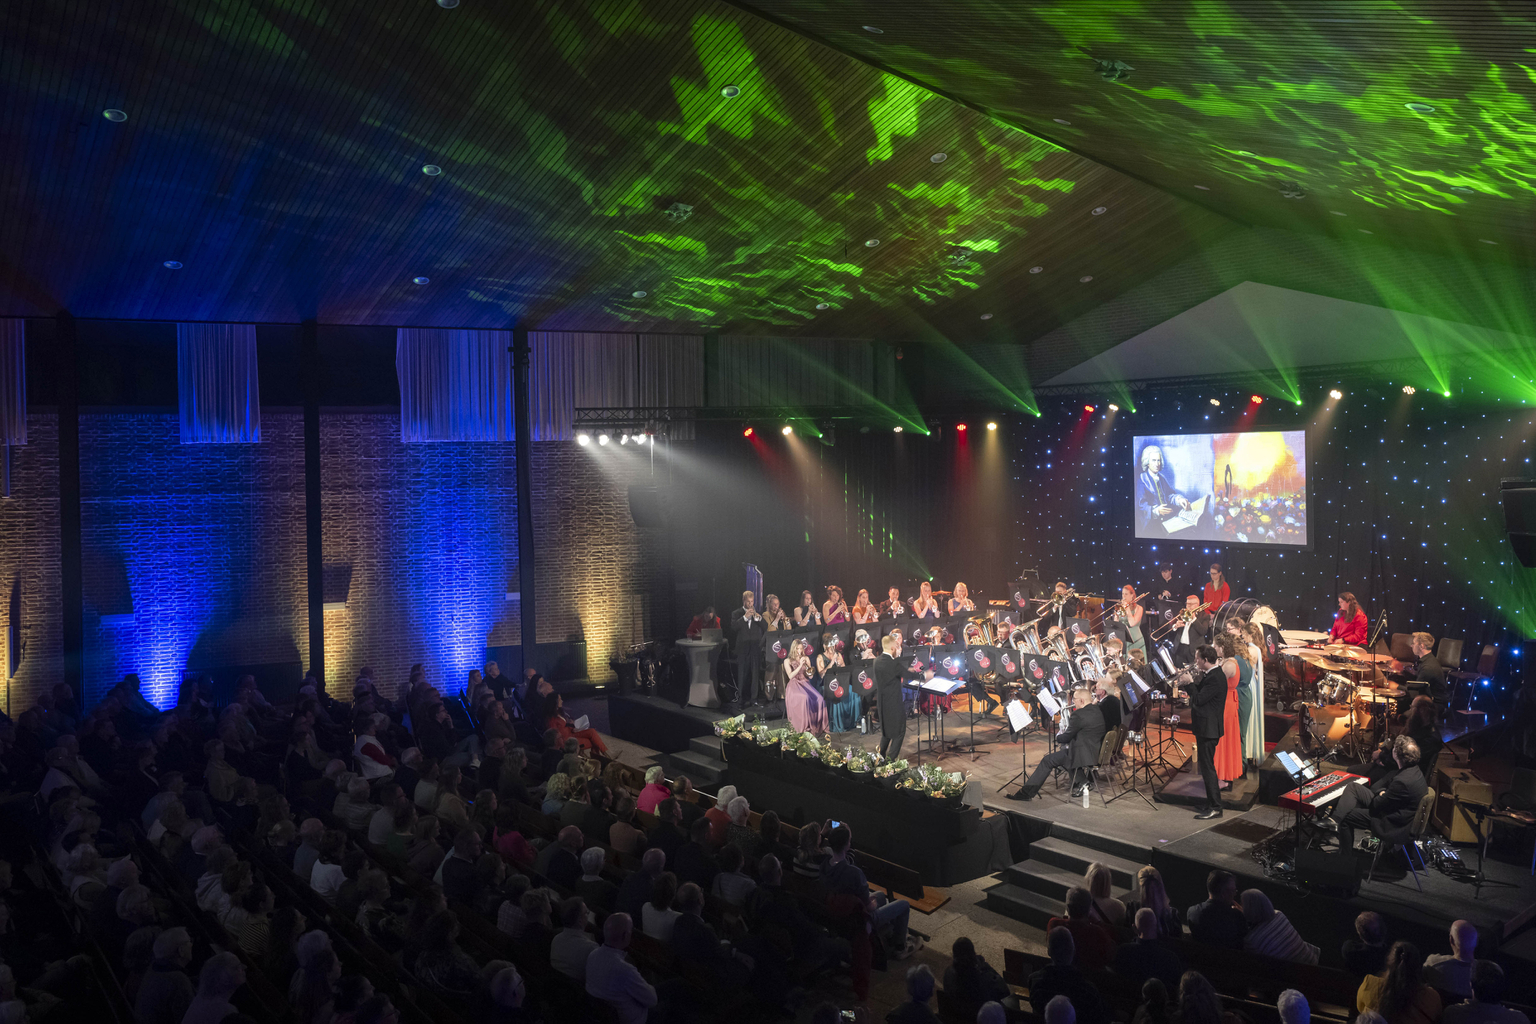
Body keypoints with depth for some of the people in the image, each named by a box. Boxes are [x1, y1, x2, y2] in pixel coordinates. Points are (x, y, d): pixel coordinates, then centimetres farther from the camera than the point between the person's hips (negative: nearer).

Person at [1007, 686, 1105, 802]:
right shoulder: (1099, 710, 7)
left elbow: (1066, 737, -12)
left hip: (1085, 755, -9)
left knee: (1048, 760, 0)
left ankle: (1027, 792, 3)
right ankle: (1080, 781, 22)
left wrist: (1058, 736, 9)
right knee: (1062, 749, 31)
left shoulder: (1079, 714, -20)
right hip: (1097, 750, 9)